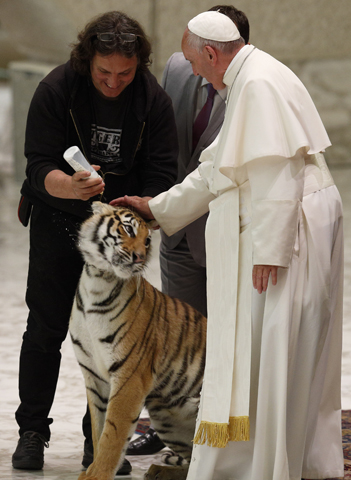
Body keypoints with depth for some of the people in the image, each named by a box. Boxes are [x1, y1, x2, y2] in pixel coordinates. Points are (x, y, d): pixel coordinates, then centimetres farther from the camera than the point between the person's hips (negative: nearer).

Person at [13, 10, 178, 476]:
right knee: (45, 328, 2)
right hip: (57, 222, -1)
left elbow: (160, 176, -9)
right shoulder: (56, 89, -17)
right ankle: (32, 432, 15)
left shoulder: (154, 101, -12)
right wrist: (71, 186, -41)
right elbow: (39, 167, -20)